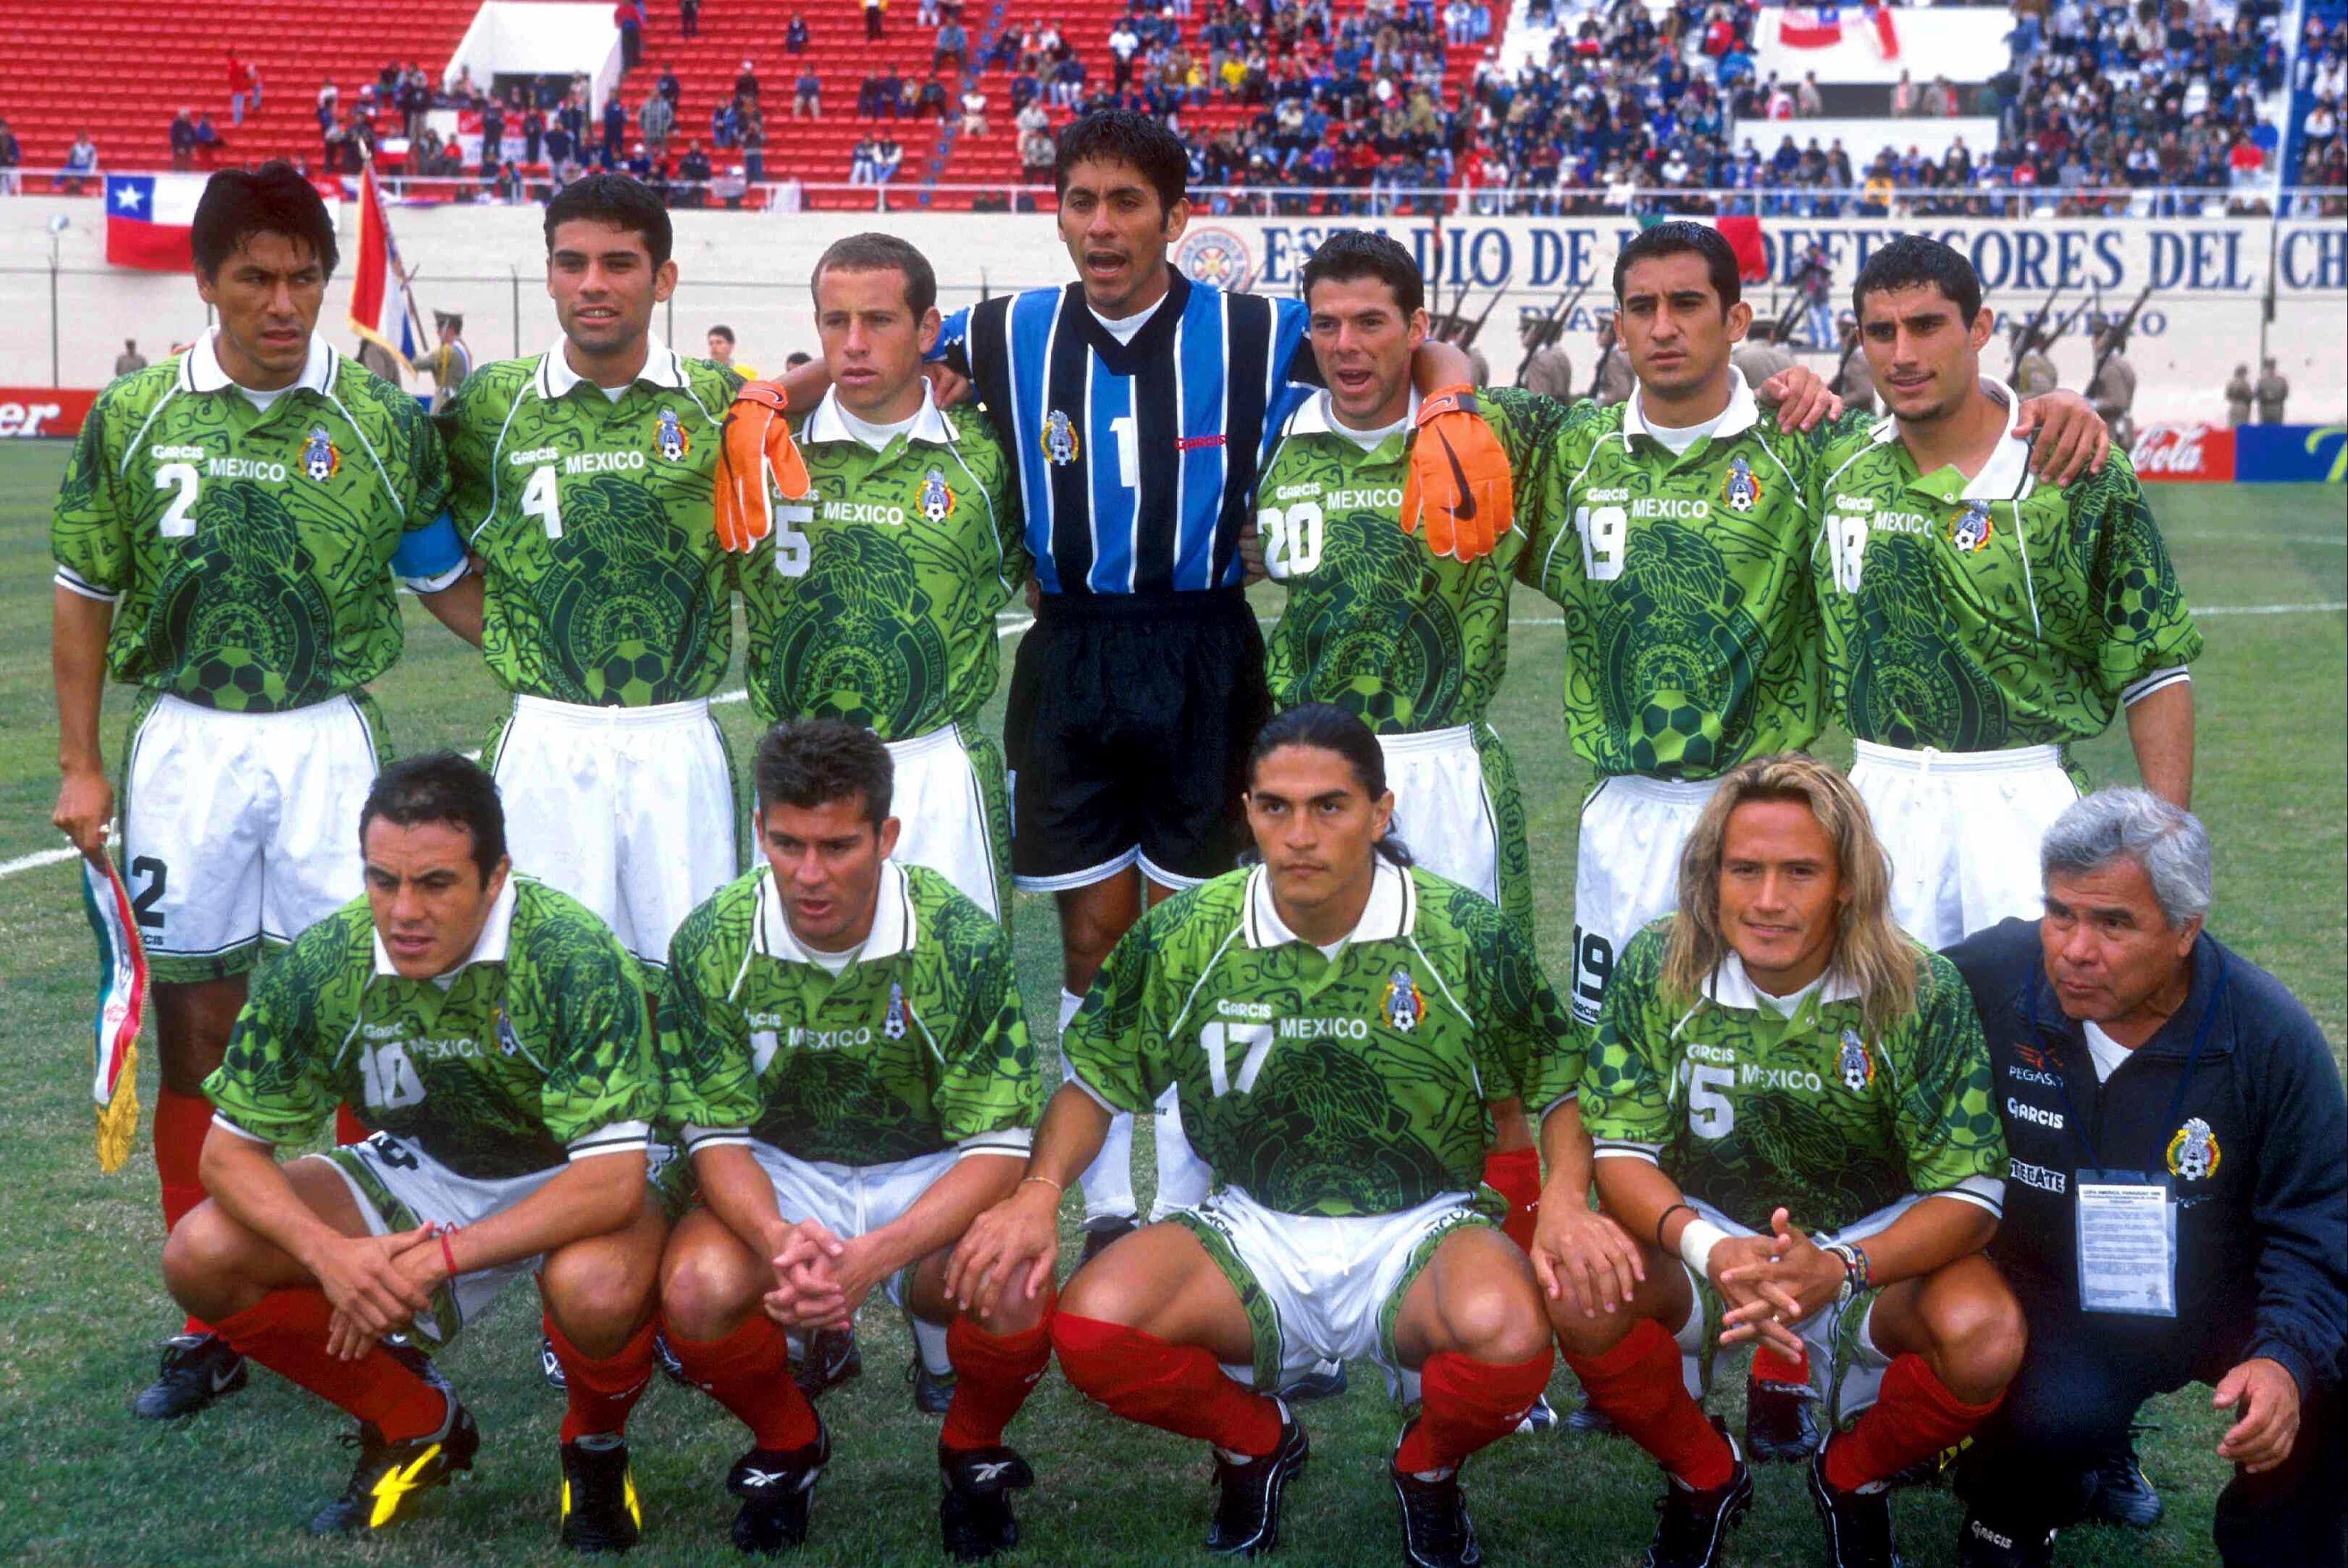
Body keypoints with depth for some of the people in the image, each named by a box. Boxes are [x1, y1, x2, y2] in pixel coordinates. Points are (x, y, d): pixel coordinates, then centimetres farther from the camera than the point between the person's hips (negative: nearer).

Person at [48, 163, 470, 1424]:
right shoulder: (135, 416, 1)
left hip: (326, 741, -1)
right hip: (181, 743, 1)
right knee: (193, 1031, 7)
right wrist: (80, 766, 5)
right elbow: (85, 597, 9)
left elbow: (448, 584, 7)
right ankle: (208, 1322, 19)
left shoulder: (381, 420, -2)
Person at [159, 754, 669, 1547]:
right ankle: (418, 1423, 8)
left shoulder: (573, 958, -30)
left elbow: (613, 1180, -33)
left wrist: (439, 1258, -35)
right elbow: (230, 1149, -9)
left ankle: (596, 1445, -1)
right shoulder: (322, 965, -18)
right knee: (202, 1256, -14)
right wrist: (327, 1252, -28)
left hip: (570, 1184, -4)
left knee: (597, 1287, -39)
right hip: (419, 1173, 5)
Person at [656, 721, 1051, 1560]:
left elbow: (999, 1146, -17)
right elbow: (717, 1135, -9)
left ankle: (973, 1451, 5)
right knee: (698, 1289, -31)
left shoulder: (963, 942, -19)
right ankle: (787, 1444, 5)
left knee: (1014, 1301, -32)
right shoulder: (711, 945, -14)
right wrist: (778, 1239, -32)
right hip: (780, 1177, 1)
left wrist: (873, 1257, -33)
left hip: (931, 1176, -1)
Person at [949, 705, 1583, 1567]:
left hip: (1420, 1226, -1)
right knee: (1089, 1327, -27)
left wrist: (1567, 1205, -16)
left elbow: (1561, 1088, 3)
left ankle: (1427, 1465, 5)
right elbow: (1096, 1081, 7)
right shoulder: (1186, 936, -4)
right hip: (1253, 1229, 2)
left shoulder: (1470, 937, -8)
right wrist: (1038, 1190, -12)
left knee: (1508, 1332, -37)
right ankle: (1256, 1441, 10)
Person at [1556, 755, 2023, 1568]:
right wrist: (1710, 1252, -34)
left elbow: (1970, 1195, -16)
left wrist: (1840, 1269, -35)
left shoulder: (1919, 990, -16)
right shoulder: (1658, 969, -13)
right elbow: (1620, 1152, -13)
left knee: (1984, 1336, -30)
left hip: (1874, 1240, 0)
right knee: (1585, 1298, -30)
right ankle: (1704, 1475, 4)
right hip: (1705, 1228, 1)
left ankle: (1854, 1477, 6)